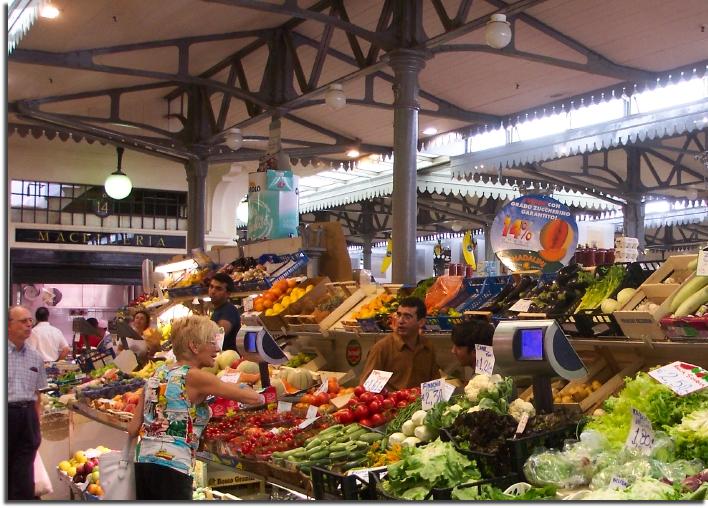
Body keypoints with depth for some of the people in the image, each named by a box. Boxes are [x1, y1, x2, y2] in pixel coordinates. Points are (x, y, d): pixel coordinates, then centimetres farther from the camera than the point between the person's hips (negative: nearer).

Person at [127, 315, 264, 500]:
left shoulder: (157, 374, 11)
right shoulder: (195, 378, -9)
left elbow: (133, 428, 11)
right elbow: (250, 397, -7)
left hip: (143, 462, 8)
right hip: (172, 467, -8)